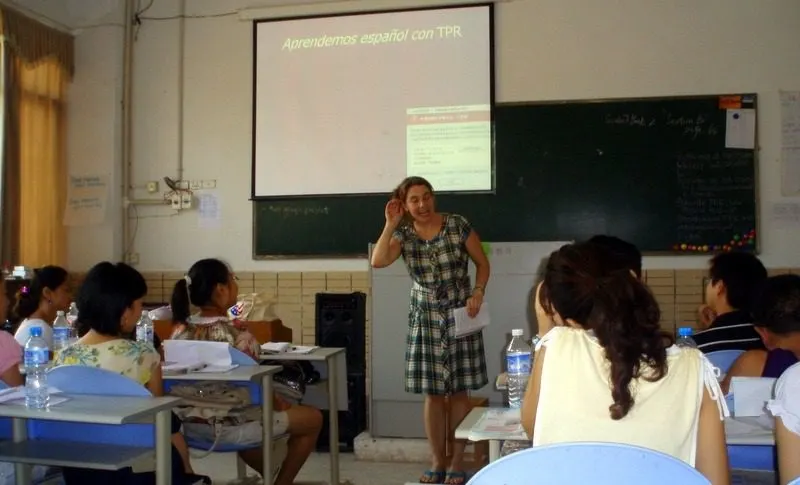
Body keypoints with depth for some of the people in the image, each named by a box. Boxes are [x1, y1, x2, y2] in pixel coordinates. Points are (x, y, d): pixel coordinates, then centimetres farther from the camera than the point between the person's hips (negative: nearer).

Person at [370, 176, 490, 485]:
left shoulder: (457, 225, -6)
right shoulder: (403, 234, -1)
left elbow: (482, 263, 2)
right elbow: (378, 261, -19)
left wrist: (478, 292, -13)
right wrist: (391, 224, -16)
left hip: (459, 315, -2)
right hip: (425, 318, 2)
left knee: (459, 391, 3)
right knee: (432, 393, 5)